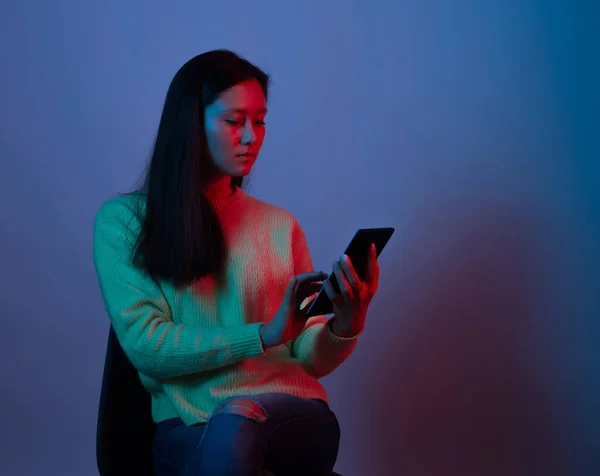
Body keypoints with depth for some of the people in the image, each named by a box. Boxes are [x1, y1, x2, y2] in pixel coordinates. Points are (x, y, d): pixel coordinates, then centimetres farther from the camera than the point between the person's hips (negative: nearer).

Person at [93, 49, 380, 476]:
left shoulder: (280, 226, 18)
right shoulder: (122, 220, 8)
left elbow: (312, 359, 13)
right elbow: (143, 345, -4)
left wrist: (347, 325, -9)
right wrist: (265, 334, -12)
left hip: (294, 412, 1)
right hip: (189, 423, -1)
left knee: (236, 425, -35)